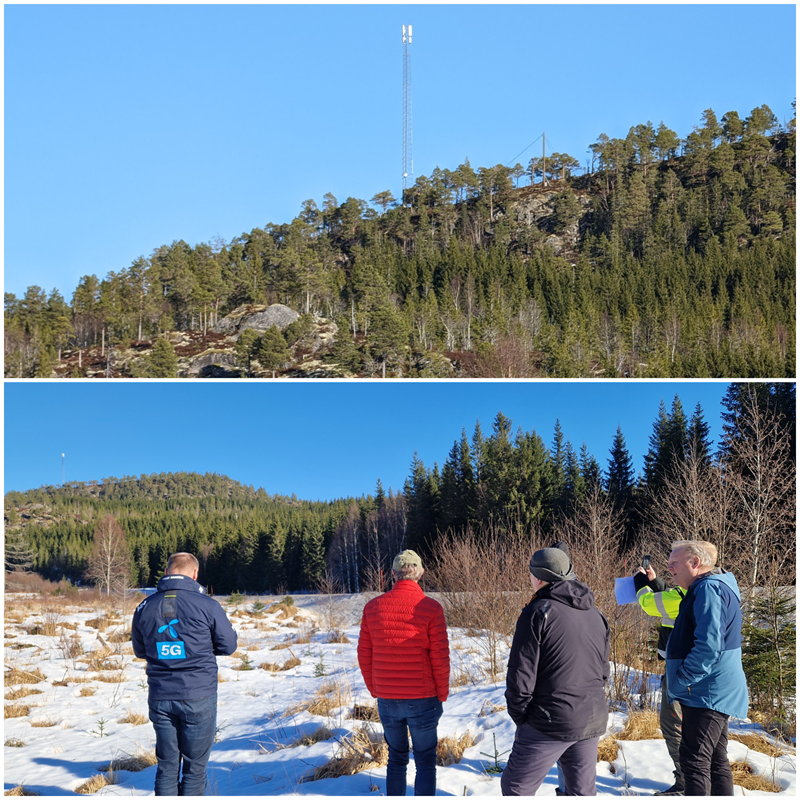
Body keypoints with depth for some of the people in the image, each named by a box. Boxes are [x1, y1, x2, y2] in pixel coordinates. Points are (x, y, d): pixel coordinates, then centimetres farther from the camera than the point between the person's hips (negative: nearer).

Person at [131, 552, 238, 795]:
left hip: (160, 698, 3)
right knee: (195, 766, 7)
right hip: (198, 697, -3)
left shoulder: (145, 608, 1)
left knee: (167, 766, 13)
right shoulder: (206, 605, -10)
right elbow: (228, 645, -1)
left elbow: (140, 650, 13)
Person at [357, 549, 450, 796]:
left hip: (386, 700, 3)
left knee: (396, 758, 19)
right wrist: (442, 693, 3)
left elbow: (364, 654, 2)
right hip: (423, 700, -3)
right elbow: (440, 657, -11)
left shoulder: (373, 607, -2)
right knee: (425, 762, 9)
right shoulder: (430, 607, -12)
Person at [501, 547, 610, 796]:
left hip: (550, 723, -7)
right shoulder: (596, 615, 11)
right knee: (583, 790, 15)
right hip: (592, 723, 7)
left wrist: (518, 713, -1)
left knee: (516, 787, 3)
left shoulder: (538, 612, -12)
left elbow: (521, 672, -13)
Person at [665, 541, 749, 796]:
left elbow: (709, 645, -26)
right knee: (716, 761, 15)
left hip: (708, 695, -11)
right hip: (715, 694, 11)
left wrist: (681, 681, -19)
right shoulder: (710, 588, 16)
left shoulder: (709, 588, -17)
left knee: (694, 760, -9)